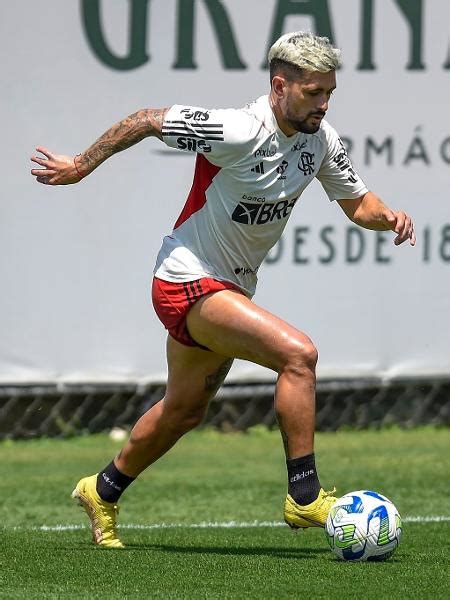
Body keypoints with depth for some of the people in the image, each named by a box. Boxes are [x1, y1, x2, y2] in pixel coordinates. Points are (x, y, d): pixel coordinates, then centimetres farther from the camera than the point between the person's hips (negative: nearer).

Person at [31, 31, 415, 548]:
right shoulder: (238, 132, -26)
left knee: (183, 411, 23)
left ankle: (103, 492, 44)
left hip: (231, 288, 9)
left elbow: (357, 203, 9)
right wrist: (81, 166, -7)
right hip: (188, 282, -9)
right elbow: (148, 120, -16)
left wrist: (387, 216, -14)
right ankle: (304, 497, -20)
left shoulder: (320, 139, -4)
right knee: (298, 353, -25)